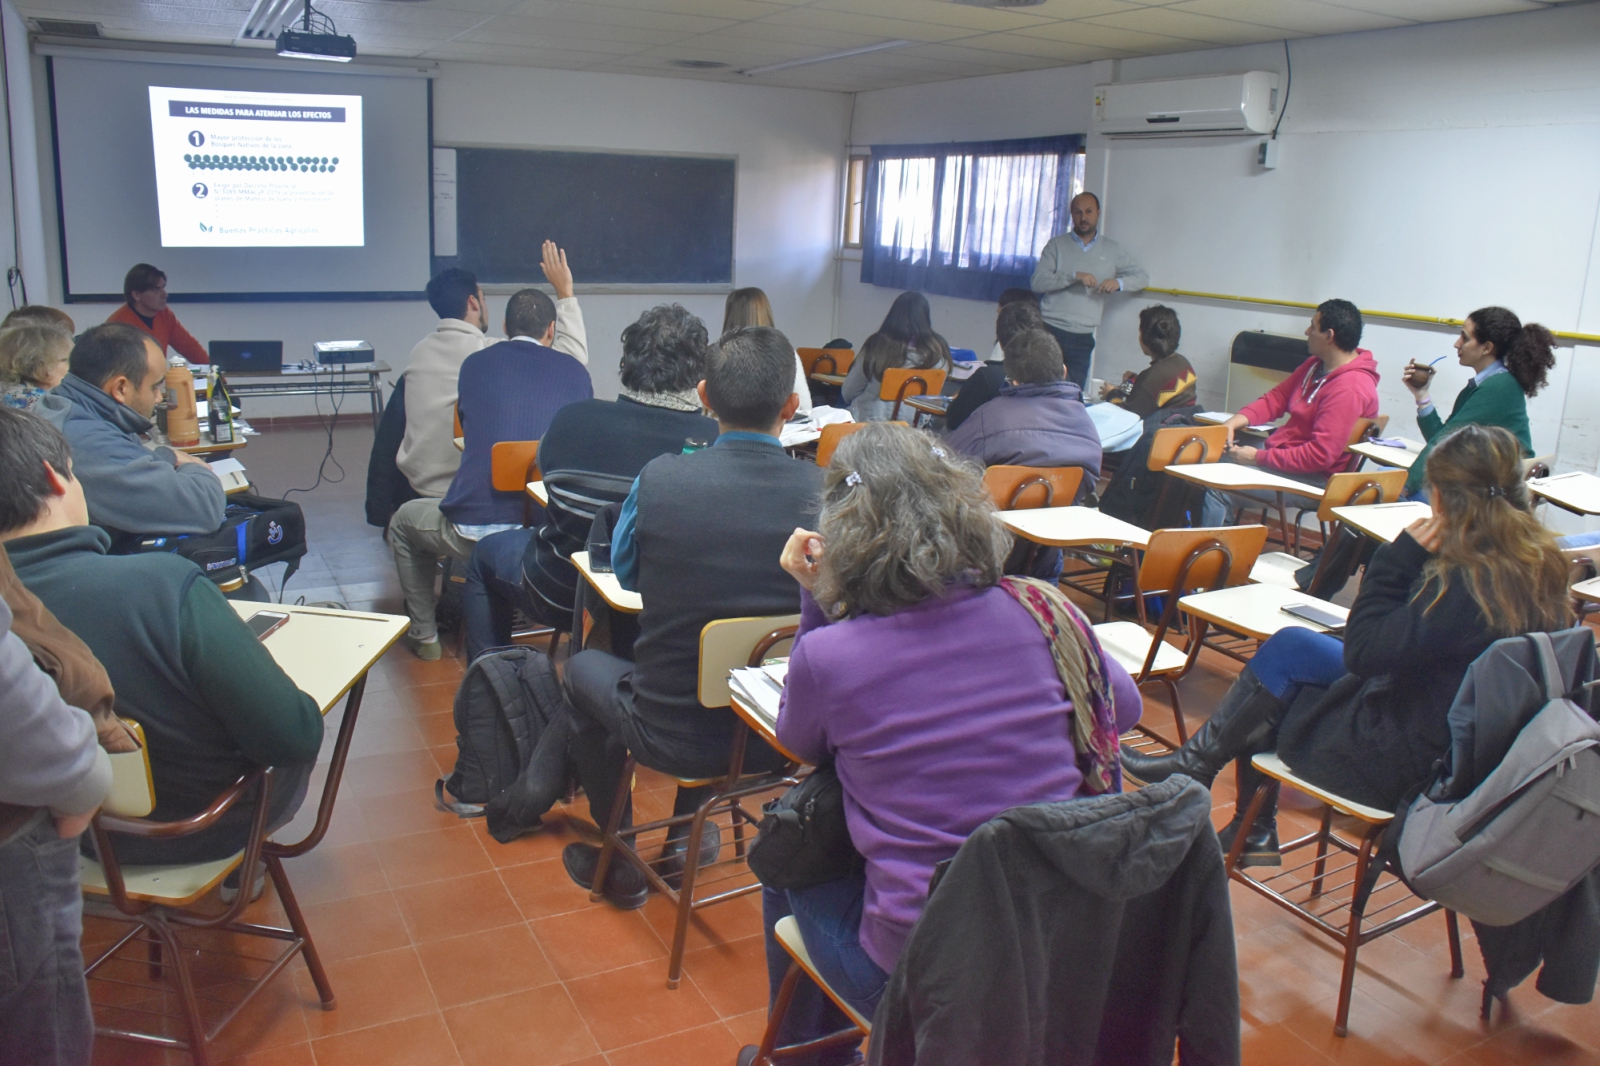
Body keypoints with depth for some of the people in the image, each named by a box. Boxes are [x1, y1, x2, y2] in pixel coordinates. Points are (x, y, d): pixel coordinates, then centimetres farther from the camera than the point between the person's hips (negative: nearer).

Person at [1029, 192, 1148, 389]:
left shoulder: (1112, 250, 13)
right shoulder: (1057, 245, 6)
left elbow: (1142, 277, 13)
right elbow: (1036, 283, -5)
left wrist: (1119, 282, -9)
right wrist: (1074, 276, -17)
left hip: (1082, 337, 2)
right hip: (1050, 329, -1)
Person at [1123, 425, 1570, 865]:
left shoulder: (1469, 582, -29)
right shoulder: (1539, 565, -1)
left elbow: (1363, 650, -22)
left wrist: (1401, 556, -19)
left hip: (1408, 760, -9)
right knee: (1288, 646, 12)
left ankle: (1194, 765, 26)